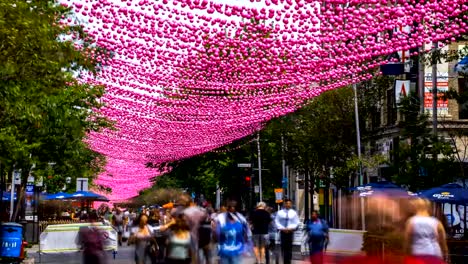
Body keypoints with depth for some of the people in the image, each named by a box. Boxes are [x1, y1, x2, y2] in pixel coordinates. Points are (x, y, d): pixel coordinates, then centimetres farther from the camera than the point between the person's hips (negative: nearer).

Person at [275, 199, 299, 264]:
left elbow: (296, 223, 4)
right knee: (283, 246, -1)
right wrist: (282, 228, -10)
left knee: (289, 247, -2)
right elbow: (277, 221, 3)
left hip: (290, 231, 0)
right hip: (282, 231, 0)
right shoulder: (280, 212, 4)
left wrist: (291, 228, -11)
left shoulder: (294, 213, 4)